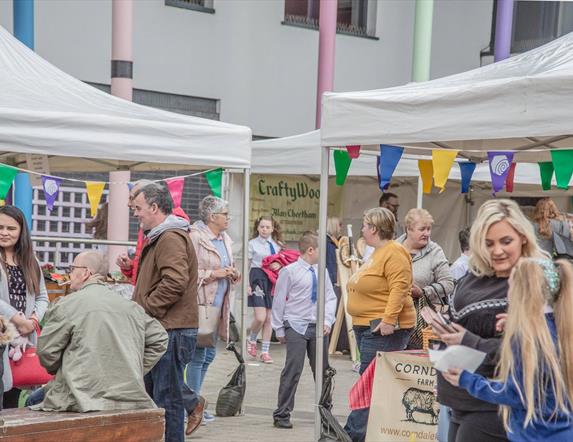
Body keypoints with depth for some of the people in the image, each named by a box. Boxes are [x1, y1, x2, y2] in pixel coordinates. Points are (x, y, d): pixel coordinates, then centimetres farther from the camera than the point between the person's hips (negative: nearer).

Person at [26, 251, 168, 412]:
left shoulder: (66, 305, -4)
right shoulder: (131, 306, 12)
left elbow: (46, 351, -3)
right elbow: (159, 339, 17)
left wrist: (60, 371, 16)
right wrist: (135, 372, 19)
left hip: (87, 396, -6)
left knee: (34, 401, 16)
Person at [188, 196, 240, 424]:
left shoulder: (225, 239, 16)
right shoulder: (195, 237, -12)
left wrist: (232, 274, 7)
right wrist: (214, 274, -20)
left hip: (219, 303, 9)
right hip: (201, 303, -9)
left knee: (209, 354, 14)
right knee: (198, 354, -4)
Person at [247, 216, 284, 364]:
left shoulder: (277, 245, 11)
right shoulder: (253, 244, 2)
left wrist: (279, 265, -8)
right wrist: (247, 284, -11)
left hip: (273, 280, 4)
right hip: (258, 278, -3)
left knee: (269, 318, 5)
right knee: (260, 317, -13)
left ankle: (265, 351, 13)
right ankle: (252, 340, 17)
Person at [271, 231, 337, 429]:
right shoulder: (289, 271, -6)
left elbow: (330, 297, 11)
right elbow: (279, 301, -3)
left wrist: (328, 321, -3)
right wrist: (279, 329, -2)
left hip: (318, 327, 5)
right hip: (296, 326, -5)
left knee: (322, 370, 12)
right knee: (292, 370, -8)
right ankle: (282, 414, 1)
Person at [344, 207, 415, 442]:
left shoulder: (394, 252, -13)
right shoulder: (377, 253, 19)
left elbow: (399, 287, -22)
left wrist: (388, 319, -27)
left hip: (384, 328, -11)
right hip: (366, 326, 11)